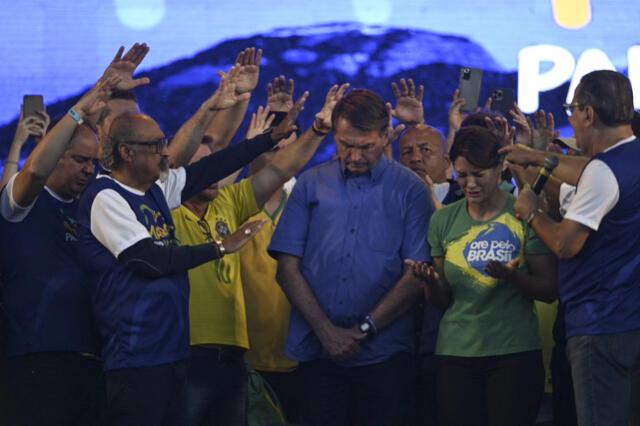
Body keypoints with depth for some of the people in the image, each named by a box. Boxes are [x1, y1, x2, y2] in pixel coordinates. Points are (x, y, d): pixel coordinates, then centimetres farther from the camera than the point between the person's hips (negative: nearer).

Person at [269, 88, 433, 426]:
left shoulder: (410, 189, 3)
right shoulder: (311, 185, 8)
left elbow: (416, 276, -3)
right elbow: (288, 268, 3)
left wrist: (364, 330, -9)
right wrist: (327, 332, -7)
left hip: (384, 352, -1)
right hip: (317, 351, 2)